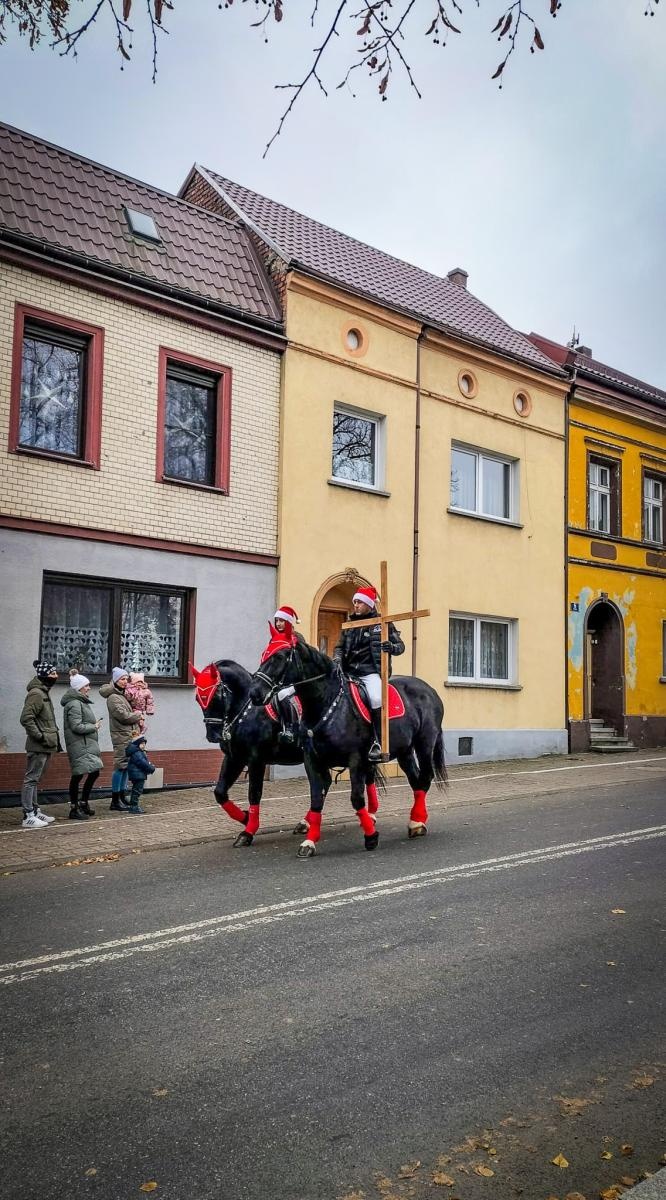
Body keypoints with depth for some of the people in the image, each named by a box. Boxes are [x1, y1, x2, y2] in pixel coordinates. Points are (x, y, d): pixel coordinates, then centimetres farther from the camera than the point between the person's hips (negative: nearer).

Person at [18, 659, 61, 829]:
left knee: (34, 779, 16)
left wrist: (54, 738, 19)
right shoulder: (36, 694, -15)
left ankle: (35, 811, 24)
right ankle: (28, 816, -2)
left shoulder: (43, 693, 16)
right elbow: (26, 718, -23)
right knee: (31, 779, -5)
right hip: (39, 746, -10)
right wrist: (39, 736, -19)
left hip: (45, 745, 10)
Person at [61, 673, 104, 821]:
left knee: (94, 772, 13)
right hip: (79, 745, -10)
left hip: (88, 744, 10)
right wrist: (94, 727, -9)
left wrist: (95, 724, 7)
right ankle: (74, 809, 2)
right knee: (78, 775, -5)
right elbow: (77, 727, -20)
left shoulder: (83, 702, 18)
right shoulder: (74, 704, -14)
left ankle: (83, 803, 26)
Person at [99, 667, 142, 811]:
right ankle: (115, 802, -3)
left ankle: (121, 798, 19)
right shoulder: (113, 697, -12)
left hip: (128, 735, 9)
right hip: (121, 736, -9)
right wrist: (138, 716, -3)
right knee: (120, 766, -7)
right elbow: (123, 715, -18)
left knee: (125, 767, 12)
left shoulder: (122, 695, 17)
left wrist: (136, 718, 3)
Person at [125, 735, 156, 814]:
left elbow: (147, 762, 22)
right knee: (137, 790, -7)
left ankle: (133, 806, 23)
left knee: (136, 790, 16)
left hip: (139, 775, 11)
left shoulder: (140, 752, 17)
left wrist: (151, 766, 5)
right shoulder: (136, 754, -18)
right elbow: (143, 763, -22)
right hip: (138, 775, -11)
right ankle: (134, 806, -4)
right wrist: (151, 768, -11)